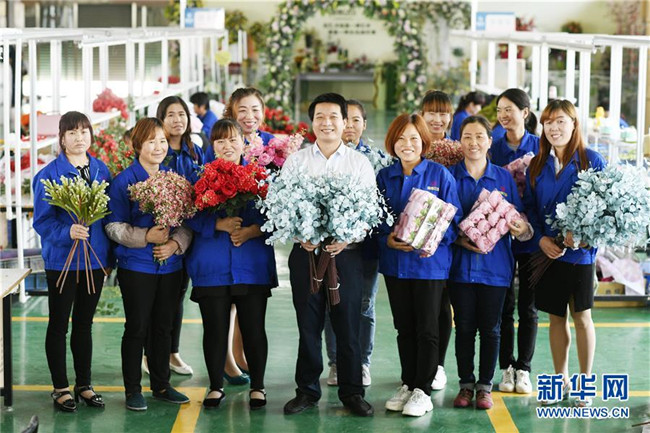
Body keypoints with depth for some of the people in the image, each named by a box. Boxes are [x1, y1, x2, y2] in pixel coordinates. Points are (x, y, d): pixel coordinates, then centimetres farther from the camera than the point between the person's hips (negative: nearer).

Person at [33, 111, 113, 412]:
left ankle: (84, 385, 23)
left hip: (95, 260, 4)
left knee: (85, 324, 14)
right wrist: (67, 233, -28)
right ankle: (61, 388, 15)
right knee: (59, 325, 6)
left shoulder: (102, 171, 5)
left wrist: (108, 256, 8)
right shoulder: (49, 175, -8)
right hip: (62, 260, -4)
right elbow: (42, 220, -10)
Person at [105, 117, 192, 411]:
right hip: (136, 266, -4)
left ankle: (161, 385, 23)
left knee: (164, 326, 11)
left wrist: (177, 242, -10)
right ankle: (132, 390, 11)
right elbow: (113, 225, -7)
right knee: (137, 328, 0)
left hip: (170, 264, 4)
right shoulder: (123, 181, -5)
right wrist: (146, 237, -19)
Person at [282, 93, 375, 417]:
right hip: (305, 253, 1)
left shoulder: (360, 163, 5)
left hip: (346, 253, -1)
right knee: (308, 325, 6)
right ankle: (307, 391, 17)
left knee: (348, 326, 3)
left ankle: (352, 392, 13)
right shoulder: (295, 161, 8)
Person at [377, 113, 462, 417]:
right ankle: (407, 384, 24)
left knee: (426, 329, 0)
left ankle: (423, 391, 9)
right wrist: (387, 237, -14)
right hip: (395, 262, 3)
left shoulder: (440, 175, -3)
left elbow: (454, 218, -4)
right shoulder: (384, 176, 6)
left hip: (430, 262, -3)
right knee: (404, 328, 12)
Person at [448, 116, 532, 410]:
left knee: (490, 328, 5)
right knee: (464, 327, 6)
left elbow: (518, 217, 8)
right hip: (461, 262, 0)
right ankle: (466, 384, 18)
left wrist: (521, 228, -15)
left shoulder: (504, 177, 5)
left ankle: (485, 386, 17)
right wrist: (460, 239, -14)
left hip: (495, 262, 1)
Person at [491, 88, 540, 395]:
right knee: (504, 306, 6)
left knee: (528, 307, 6)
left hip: (532, 236, -1)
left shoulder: (541, 147, -2)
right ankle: (506, 368, 16)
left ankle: (523, 369, 15)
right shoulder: (492, 148, 2)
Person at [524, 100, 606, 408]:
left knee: (581, 316, 3)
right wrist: (541, 238, -7)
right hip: (547, 251, 4)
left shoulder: (591, 160, -5)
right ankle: (560, 380, 22)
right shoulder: (537, 165, 7)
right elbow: (529, 207, 9)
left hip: (579, 251, -4)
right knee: (555, 317, 10)